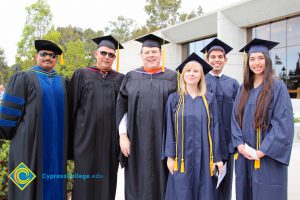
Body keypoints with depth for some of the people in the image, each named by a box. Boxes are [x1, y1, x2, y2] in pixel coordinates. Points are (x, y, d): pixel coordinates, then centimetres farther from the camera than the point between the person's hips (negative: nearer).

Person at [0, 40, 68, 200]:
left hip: (56, 143, 4)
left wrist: (66, 142, 14)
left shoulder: (63, 82, 13)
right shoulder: (24, 78, 0)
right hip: (31, 141, -4)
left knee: (53, 183, 7)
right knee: (29, 182, 2)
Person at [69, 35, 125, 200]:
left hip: (111, 137, 2)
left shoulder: (120, 79, 9)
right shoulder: (81, 75, 5)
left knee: (107, 179, 8)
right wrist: (71, 135, 0)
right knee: (85, 180, 2)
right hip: (86, 135, -1)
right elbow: (72, 106, 4)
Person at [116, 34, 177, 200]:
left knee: (160, 182, 5)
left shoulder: (172, 78, 5)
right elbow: (122, 108, 5)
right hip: (137, 140, 1)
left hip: (163, 140, -1)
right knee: (138, 183, 6)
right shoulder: (131, 77, 7)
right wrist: (123, 135, -4)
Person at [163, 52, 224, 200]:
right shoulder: (174, 98, 2)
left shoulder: (210, 99, 4)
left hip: (204, 157, 1)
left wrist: (217, 157, -1)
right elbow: (169, 128, 0)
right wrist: (170, 156, -5)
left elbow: (215, 128, 3)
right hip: (182, 157, -1)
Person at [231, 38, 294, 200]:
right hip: (244, 156, 5)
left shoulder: (278, 87, -7)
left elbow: (284, 124, -14)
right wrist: (240, 145, -8)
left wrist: (262, 151, -17)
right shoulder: (243, 89, 9)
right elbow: (235, 119, 7)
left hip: (268, 158, -5)